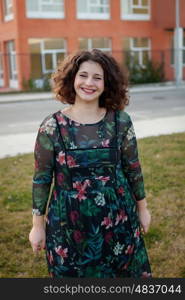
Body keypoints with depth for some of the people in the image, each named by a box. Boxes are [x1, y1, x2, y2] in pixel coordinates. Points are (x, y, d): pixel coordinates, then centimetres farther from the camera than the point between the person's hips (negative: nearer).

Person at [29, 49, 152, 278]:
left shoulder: (120, 121, -6)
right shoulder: (52, 127, -9)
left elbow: (133, 169, 4)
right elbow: (42, 178, -4)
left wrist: (142, 208, 11)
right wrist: (38, 225, 0)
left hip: (117, 220, 2)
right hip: (69, 224, -1)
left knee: (122, 272, 17)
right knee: (73, 273, 15)